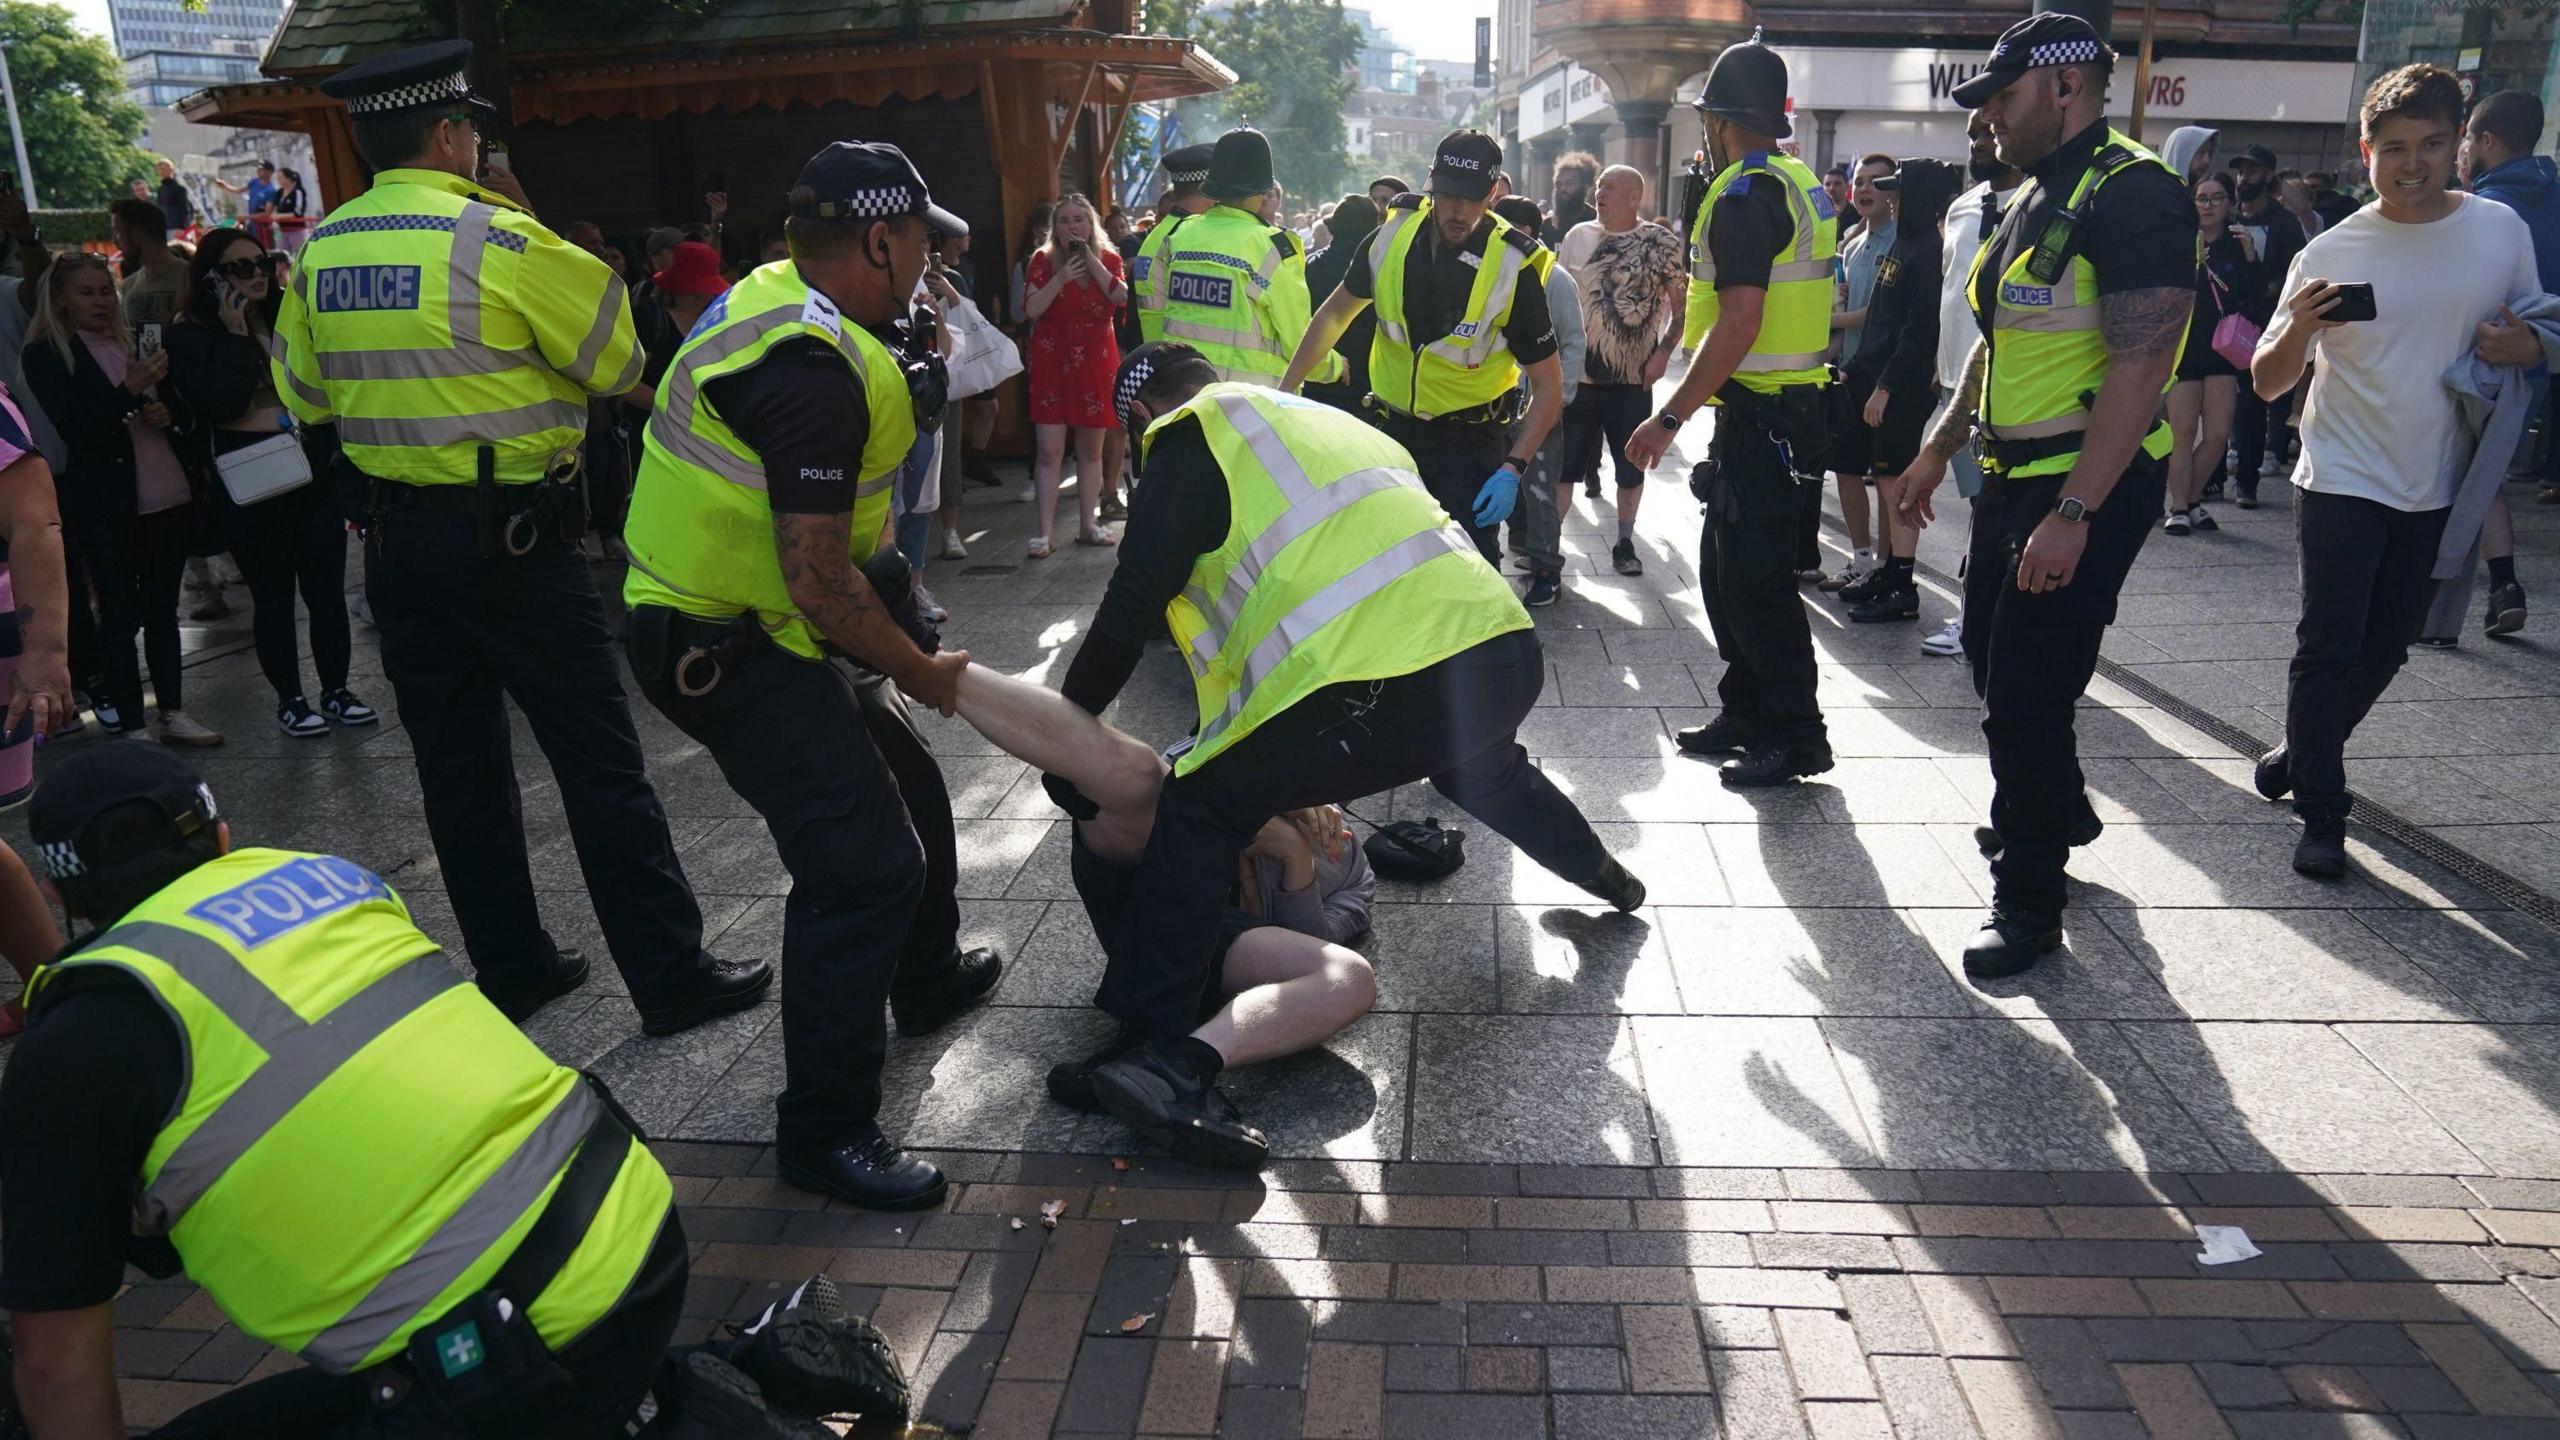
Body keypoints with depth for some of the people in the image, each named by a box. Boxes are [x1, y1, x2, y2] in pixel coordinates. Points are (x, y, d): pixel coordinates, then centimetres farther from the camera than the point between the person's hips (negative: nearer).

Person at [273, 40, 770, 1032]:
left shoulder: (319, 253, 7)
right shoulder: (502, 241, -12)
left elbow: (303, 398, 17)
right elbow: (625, 359, -5)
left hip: (395, 541, 7)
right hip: (509, 536, -6)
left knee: (460, 767, 13)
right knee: (600, 763, 0)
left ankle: (511, 971, 24)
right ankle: (670, 978, 6)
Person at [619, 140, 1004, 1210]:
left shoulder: (776, 299, 7)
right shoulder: (814, 369, -26)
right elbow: (818, 581, -26)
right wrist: (920, 670, -12)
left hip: (746, 627, 11)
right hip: (727, 656, -11)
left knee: (904, 787, 22)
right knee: (864, 867, -13)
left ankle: (926, 977, 45)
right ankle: (824, 1130, 1)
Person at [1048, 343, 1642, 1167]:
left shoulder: (1191, 437, 8)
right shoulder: (1324, 422, 32)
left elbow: (1130, 611, 2)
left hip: (1390, 688, -8)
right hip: (1506, 653, 8)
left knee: (1200, 811, 6)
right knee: (1480, 764, 40)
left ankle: (1156, 1052, -4)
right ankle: (1604, 877, 60)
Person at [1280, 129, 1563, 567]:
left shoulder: (1513, 269, -18)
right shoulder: (1393, 235, -7)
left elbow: (1548, 386, -13)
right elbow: (1336, 313, 10)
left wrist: (1512, 469, -25)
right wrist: (1285, 390, 7)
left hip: (1471, 443, -4)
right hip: (1396, 430, 4)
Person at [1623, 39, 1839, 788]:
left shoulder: (1745, 196, -16)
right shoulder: (1800, 185, 15)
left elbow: (1740, 323, -25)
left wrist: (1670, 417, -22)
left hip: (1759, 414, -10)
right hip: (1787, 405, 10)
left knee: (1756, 580, -4)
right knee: (1727, 568, 17)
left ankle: (1796, 736, 4)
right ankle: (1746, 712, 27)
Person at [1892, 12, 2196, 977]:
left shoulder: (2134, 198, -17)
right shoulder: (2033, 200, 14)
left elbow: (2141, 367, -24)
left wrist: (2074, 514, -28)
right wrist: (1939, 448, 21)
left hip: (2089, 487, -10)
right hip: (2014, 476, 10)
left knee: (2025, 695, -7)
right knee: (1993, 659, 20)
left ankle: (2029, 904, 8)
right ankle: (2055, 815, 43)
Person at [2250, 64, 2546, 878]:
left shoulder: (2501, 229, 1)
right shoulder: (2331, 254, -6)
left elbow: (2538, 331, 13)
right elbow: (2267, 383, -4)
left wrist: (2525, 345, -11)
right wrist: (2297, 329, -25)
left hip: (2440, 489, 4)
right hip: (2342, 483, -3)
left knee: (2384, 651, 13)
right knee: (2329, 650, -5)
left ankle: (2299, 760, 34)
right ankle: (2322, 820, 3)